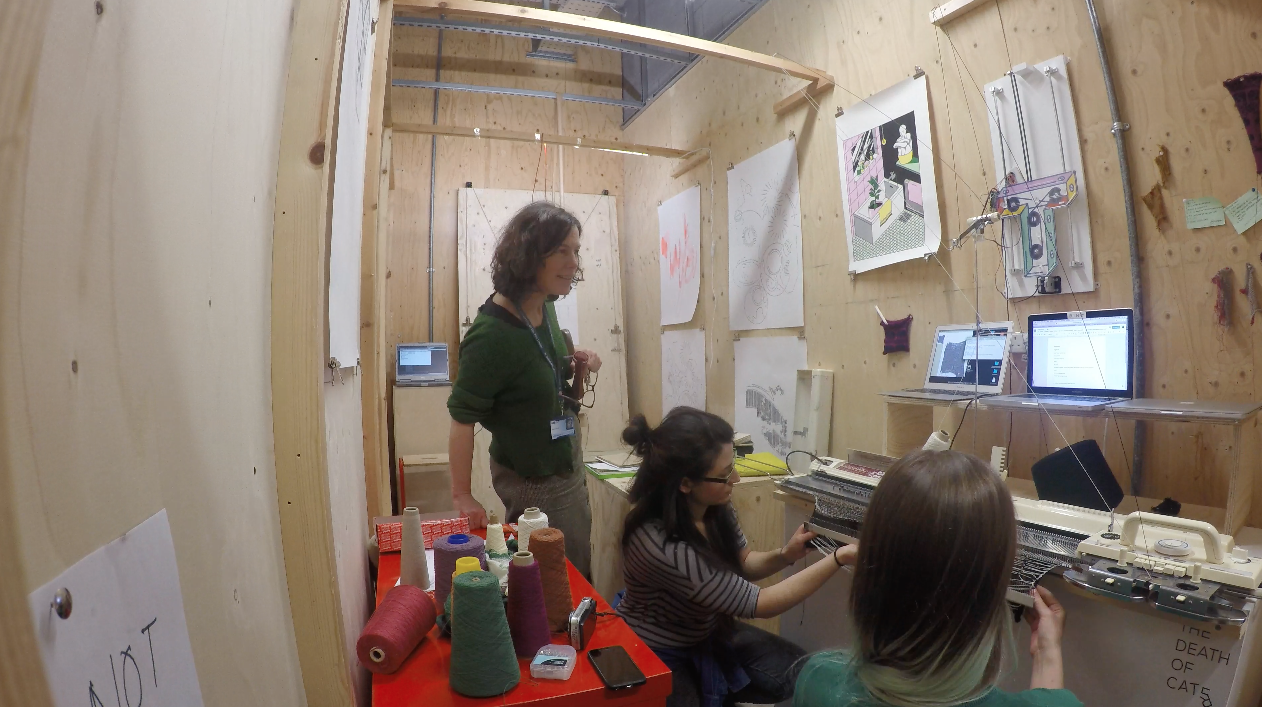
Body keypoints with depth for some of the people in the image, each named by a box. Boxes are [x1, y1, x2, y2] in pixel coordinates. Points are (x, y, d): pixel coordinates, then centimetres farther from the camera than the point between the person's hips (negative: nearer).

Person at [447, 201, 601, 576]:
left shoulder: (545, 307, -3)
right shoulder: (493, 334, -28)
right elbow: (463, 418, -23)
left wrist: (578, 369, -8)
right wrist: (463, 497, -16)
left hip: (565, 466, 8)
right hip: (535, 484, -8)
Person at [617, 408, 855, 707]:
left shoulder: (714, 506, -15)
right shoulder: (660, 544, -36)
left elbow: (741, 564, 3)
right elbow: (757, 604, -29)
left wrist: (784, 556, -17)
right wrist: (839, 559, -28)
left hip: (709, 633, 7)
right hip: (657, 655, -7)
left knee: (804, 677, -3)